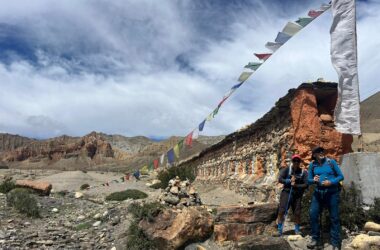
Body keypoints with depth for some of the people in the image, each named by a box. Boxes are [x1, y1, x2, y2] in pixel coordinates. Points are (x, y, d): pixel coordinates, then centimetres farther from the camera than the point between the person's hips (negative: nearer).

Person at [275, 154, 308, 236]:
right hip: (286, 192, -1)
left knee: (297, 213, 5)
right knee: (282, 210, -8)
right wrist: (289, 181, -17)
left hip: (297, 194, 2)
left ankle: (297, 229, 25)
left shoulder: (303, 172, 1)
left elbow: (306, 185, -5)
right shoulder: (286, 169, 0)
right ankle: (279, 229, 1)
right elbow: (280, 179, -5)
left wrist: (296, 185, -18)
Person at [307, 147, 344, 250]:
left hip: (332, 193, -3)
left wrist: (331, 182, -18)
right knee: (313, 214, 0)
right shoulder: (312, 165, 3)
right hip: (318, 193, 3)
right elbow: (309, 179, 8)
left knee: (334, 218, 2)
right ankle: (315, 239, 16)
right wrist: (314, 180, -15)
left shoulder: (331, 162, -4)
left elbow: (341, 176, -2)